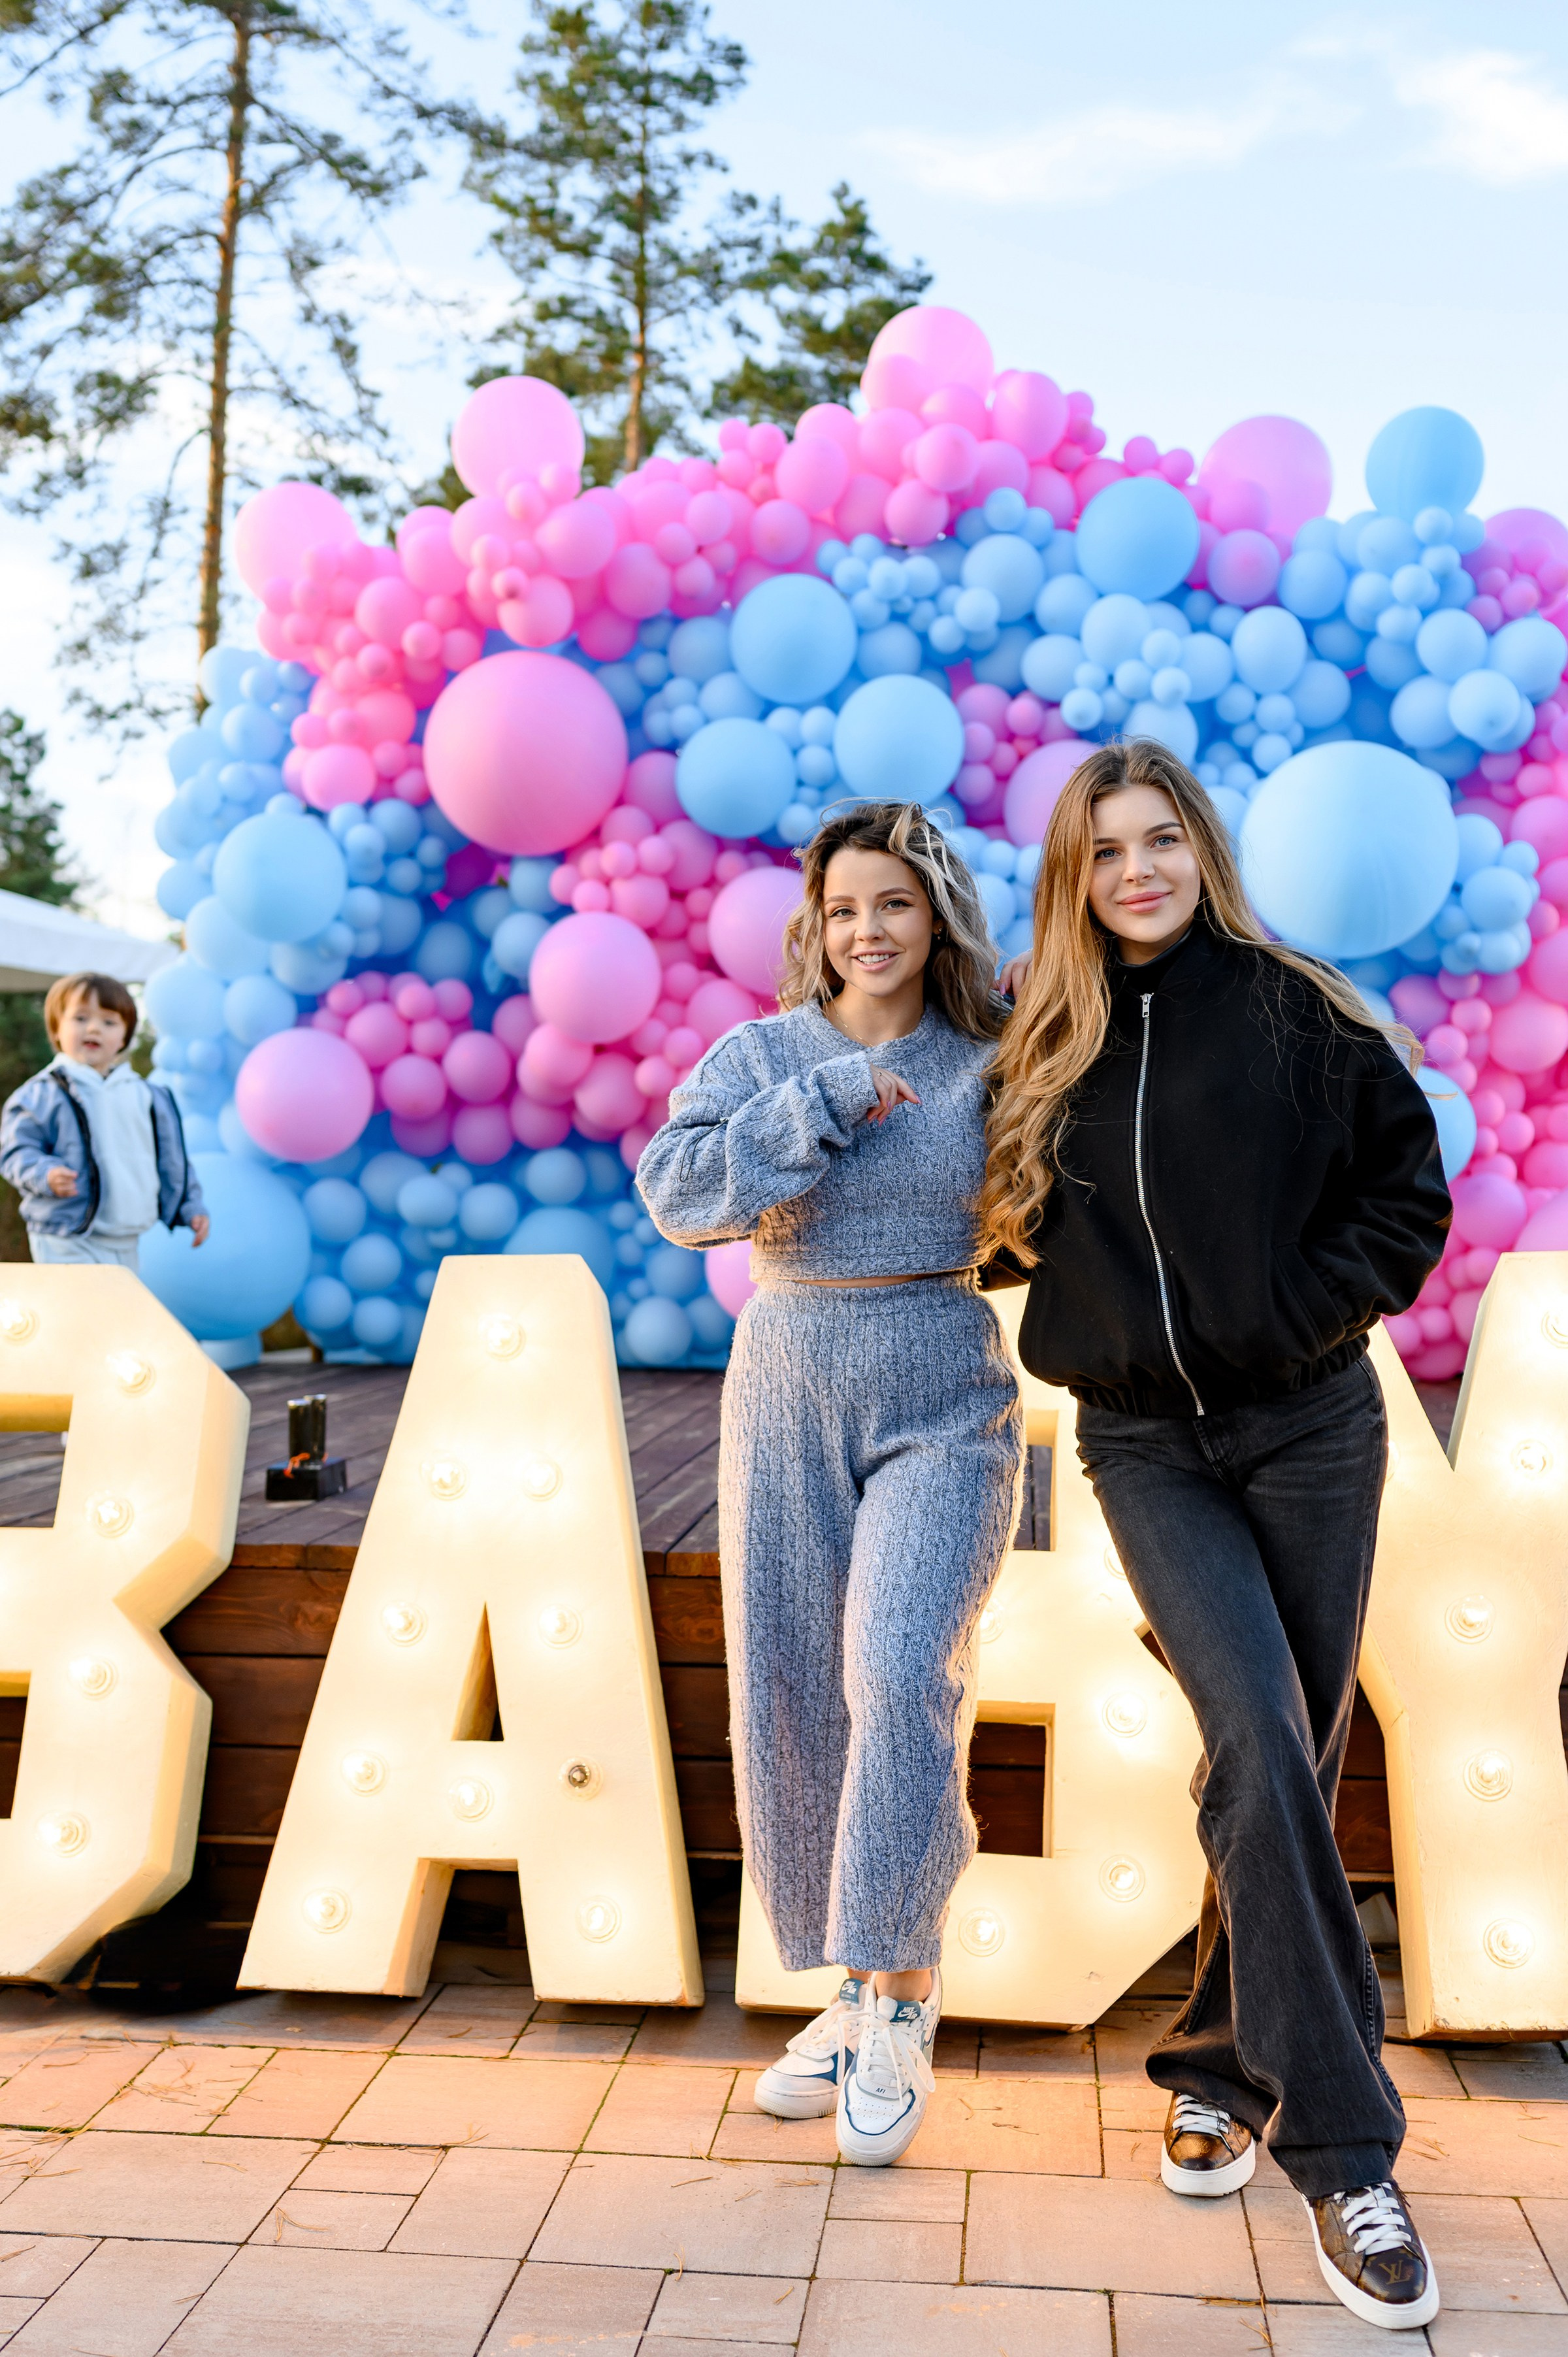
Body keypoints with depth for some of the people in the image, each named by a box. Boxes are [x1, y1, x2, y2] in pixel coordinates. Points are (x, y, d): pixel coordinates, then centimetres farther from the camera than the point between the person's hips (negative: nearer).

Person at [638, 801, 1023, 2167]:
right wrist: (829, 1101, -15)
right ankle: (860, 1992, 22)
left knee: (903, 1670, -20)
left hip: (946, 1402, -2)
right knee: (792, 1696, 5)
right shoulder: (759, 1056, 4)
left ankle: (902, 1999, -4)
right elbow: (677, 1190, -11)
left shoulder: (994, 1069, 4)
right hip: (788, 1397, 2)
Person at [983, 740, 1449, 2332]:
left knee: (1292, 1765, 6)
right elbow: (1018, 1229, 17)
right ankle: (1341, 2151, -6)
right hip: (1147, 1446, 0)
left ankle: (1219, 2065, 28)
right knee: (1260, 1748, -16)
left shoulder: (1296, 1013, -2)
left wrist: (1302, 1314, -8)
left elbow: (1410, 1189, 1)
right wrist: (1096, 1332, 4)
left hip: (1308, 1427, 0)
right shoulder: (1044, 1053, 4)